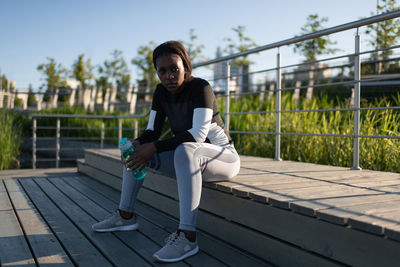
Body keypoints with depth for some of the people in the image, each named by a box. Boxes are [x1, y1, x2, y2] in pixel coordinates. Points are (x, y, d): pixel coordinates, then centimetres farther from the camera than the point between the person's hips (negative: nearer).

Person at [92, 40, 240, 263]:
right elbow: (152, 131, 3)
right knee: (136, 150, 4)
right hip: (187, 160, 8)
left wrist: (154, 147, -34)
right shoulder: (161, 92, 2)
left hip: (223, 157, -7)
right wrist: (137, 144, -20)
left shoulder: (200, 87, -19)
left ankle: (187, 236, -40)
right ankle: (125, 215, 9)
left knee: (185, 150, -39)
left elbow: (198, 134, -30)